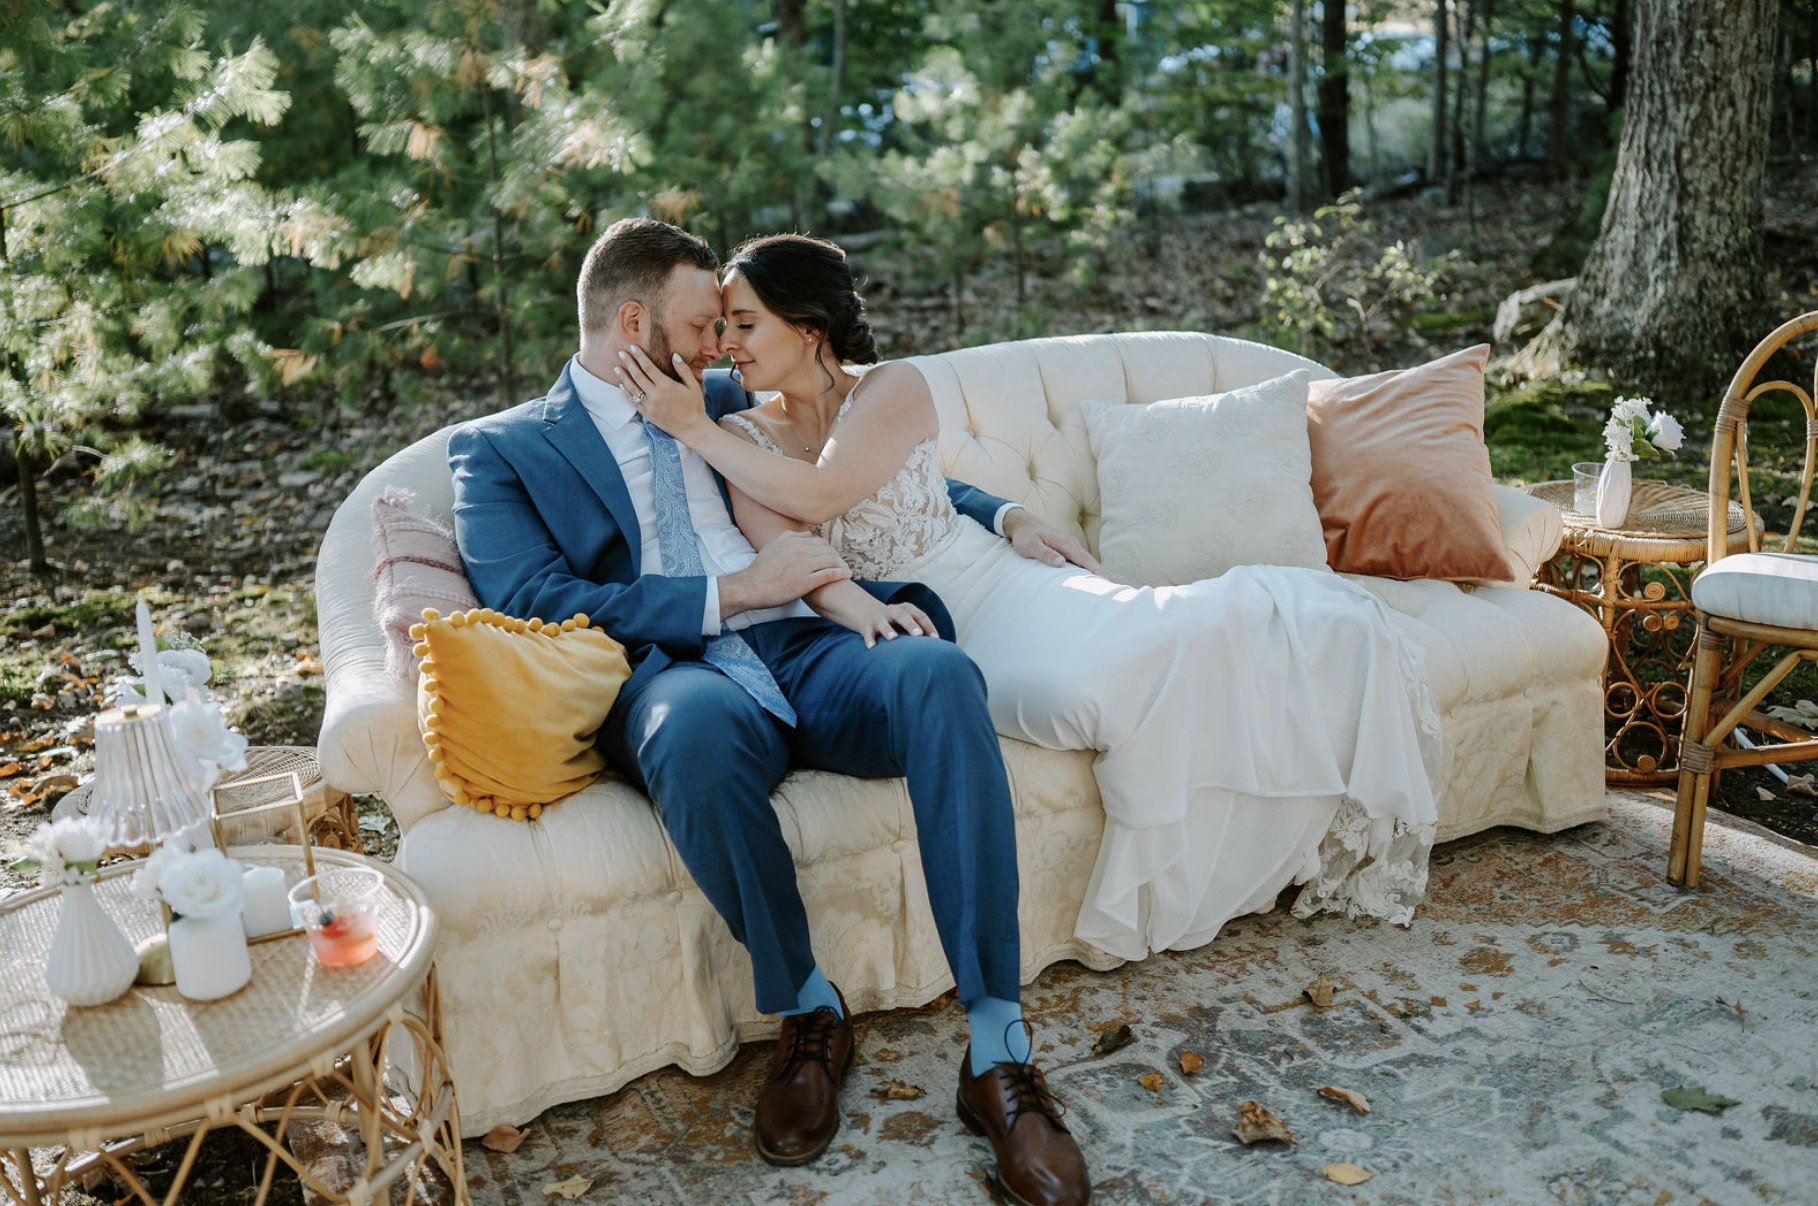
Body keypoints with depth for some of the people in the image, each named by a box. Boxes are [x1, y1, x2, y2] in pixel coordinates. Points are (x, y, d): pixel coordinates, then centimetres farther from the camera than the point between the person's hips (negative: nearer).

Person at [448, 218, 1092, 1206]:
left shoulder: (725, 402, 29)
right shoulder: (499, 451, 14)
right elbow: (534, 605, -3)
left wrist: (1003, 514, 21)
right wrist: (734, 591, -8)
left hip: (805, 649, 4)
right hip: (674, 672, -3)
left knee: (940, 672, -30)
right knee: (694, 726, -40)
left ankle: (998, 1049, -26)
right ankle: (808, 1012, -14)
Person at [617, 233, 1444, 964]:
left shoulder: (895, 390, -2)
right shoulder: (743, 440, 4)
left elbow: (821, 492, -18)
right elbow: (786, 553, -13)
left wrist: (697, 430, -16)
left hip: (1002, 592, 0)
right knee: (1081, 692, -31)